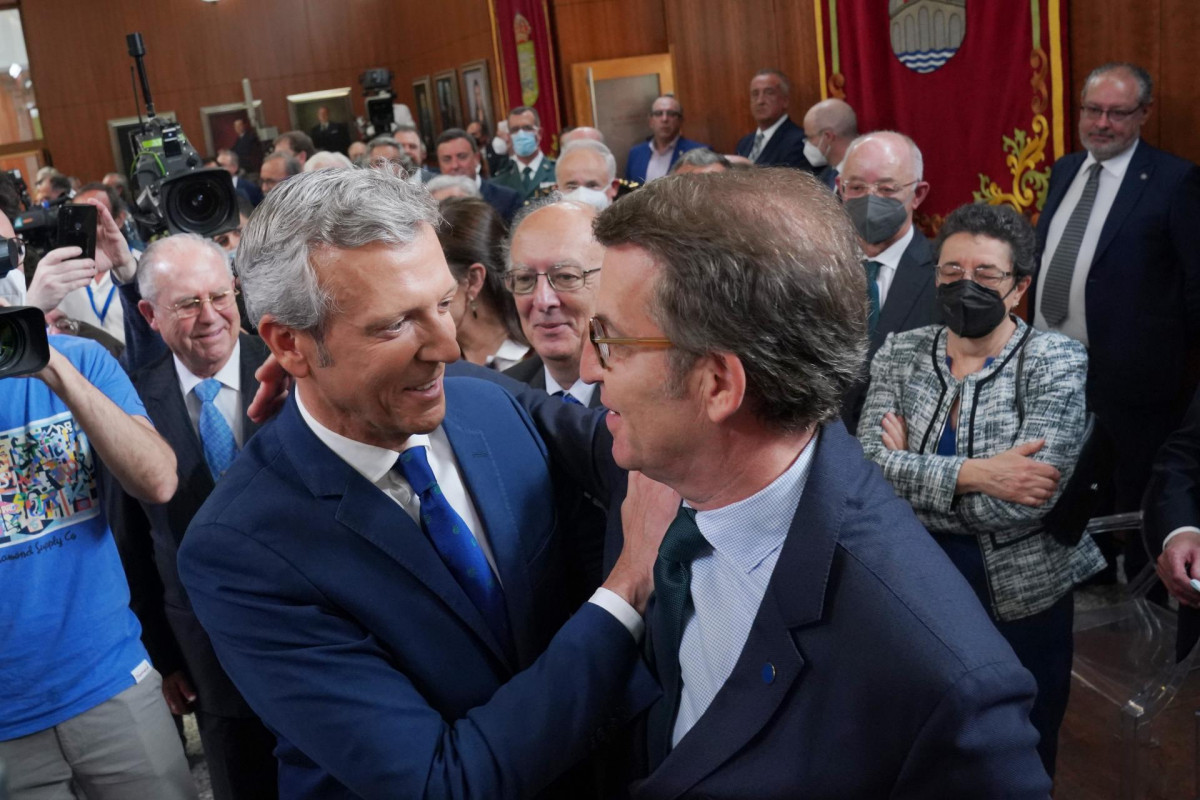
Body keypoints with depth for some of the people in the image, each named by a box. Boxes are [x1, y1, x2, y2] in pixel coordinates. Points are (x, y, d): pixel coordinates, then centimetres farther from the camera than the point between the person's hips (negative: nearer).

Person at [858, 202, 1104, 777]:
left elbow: (1022, 503, -22)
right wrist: (972, 474, -24)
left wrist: (909, 468, -13)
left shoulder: (1057, 362, -11)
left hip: (1021, 596, -2)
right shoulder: (901, 353, -1)